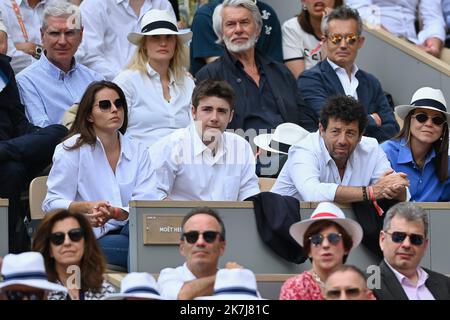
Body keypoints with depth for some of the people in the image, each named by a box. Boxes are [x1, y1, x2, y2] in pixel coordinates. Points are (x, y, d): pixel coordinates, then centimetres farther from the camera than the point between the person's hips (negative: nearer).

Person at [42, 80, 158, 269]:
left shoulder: (138, 152, 13)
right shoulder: (71, 150, 4)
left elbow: (145, 203, -1)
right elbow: (52, 204, -1)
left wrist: (113, 213, -23)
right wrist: (86, 207, -21)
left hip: (125, 231, 4)